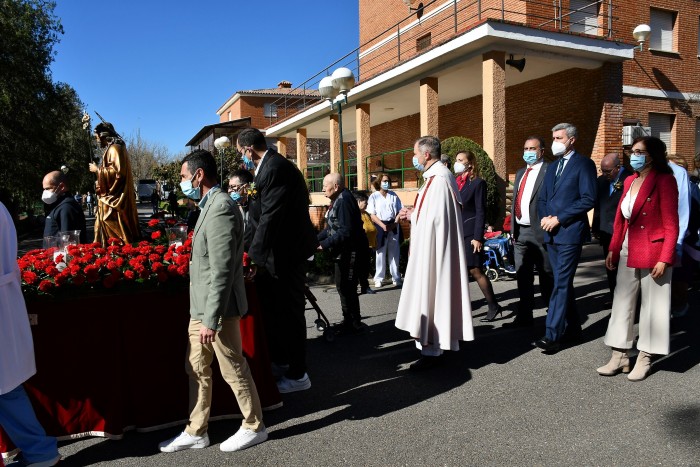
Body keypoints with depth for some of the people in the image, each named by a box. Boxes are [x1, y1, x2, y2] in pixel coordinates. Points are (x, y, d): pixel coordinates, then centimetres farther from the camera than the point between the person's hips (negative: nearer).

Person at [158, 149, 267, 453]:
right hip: (201, 306, 10)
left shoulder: (220, 208, -20)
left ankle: (254, 427, 25)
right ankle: (196, 432, 31)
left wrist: (211, 319, -23)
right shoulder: (211, 205, 12)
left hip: (217, 308, -10)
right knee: (197, 370, 17)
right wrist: (202, 314, 19)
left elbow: (222, 271, -25)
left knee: (234, 371, 6)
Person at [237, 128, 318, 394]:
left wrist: (257, 256, -19)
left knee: (289, 311, 1)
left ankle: (297, 374, 16)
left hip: (286, 252, -10)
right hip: (280, 249, 10)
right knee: (274, 307, 19)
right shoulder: (269, 166, 14)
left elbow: (269, 218, -23)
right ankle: (280, 360, 36)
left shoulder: (274, 169, -19)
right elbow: (259, 215, 18)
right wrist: (246, 247, 19)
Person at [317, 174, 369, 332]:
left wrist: (324, 244, -24)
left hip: (350, 252, -10)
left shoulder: (344, 200, -20)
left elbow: (346, 231, -27)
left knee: (346, 288, -2)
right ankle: (349, 321, 29)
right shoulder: (337, 200, 12)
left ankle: (353, 323, 11)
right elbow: (331, 228, 15)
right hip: (343, 252, 10)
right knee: (343, 287, 17)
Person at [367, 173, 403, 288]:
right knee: (380, 253, 0)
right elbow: (372, 215, -5)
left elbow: (400, 211, 7)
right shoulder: (374, 196, 1)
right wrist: (384, 226, -16)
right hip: (380, 227, -2)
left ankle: (396, 277, 14)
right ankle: (378, 279, 6)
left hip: (393, 227, 3)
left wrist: (395, 223, -9)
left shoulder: (393, 195, 9)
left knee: (394, 253, 7)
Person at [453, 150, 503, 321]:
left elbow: (481, 212, -9)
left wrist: (478, 237, -15)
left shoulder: (477, 183, -4)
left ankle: (493, 306, 10)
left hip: (470, 234, -6)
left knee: (475, 271, -4)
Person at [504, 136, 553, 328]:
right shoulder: (520, 173, 17)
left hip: (540, 232, -7)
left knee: (547, 277, 4)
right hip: (520, 232, 7)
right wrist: (513, 229, 14)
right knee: (522, 277, 12)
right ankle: (524, 317, 22)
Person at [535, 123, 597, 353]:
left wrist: (558, 218, -15)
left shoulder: (584, 164, -4)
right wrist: (544, 217, -1)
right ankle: (573, 328, 25)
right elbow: (543, 198, 19)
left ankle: (553, 335, -7)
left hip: (570, 232, -7)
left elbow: (588, 199, -13)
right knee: (563, 282, 13)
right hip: (551, 233, 7)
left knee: (561, 283, -9)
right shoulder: (553, 166, 18)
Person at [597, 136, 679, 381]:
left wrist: (664, 259, -17)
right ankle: (620, 356, 18)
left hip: (653, 252, -6)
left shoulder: (664, 180, -9)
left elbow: (671, 225, -12)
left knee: (652, 305, 5)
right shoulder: (630, 181, 11)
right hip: (628, 252, 7)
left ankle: (644, 359, 18)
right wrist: (613, 250, 7)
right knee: (622, 303, 8)